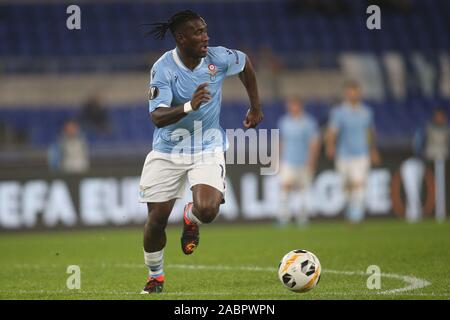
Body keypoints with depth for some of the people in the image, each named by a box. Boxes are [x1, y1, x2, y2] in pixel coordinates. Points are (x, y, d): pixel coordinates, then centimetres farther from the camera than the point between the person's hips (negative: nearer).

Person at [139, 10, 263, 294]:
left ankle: (191, 218, 16)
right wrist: (189, 106, -44)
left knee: (207, 211, -24)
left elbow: (246, 64, 13)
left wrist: (256, 107, 17)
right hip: (168, 151, -1)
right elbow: (157, 117, -26)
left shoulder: (218, 58, -11)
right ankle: (155, 277, 27)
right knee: (156, 219, -1)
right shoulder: (163, 68, -18)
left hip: (208, 150, 1)